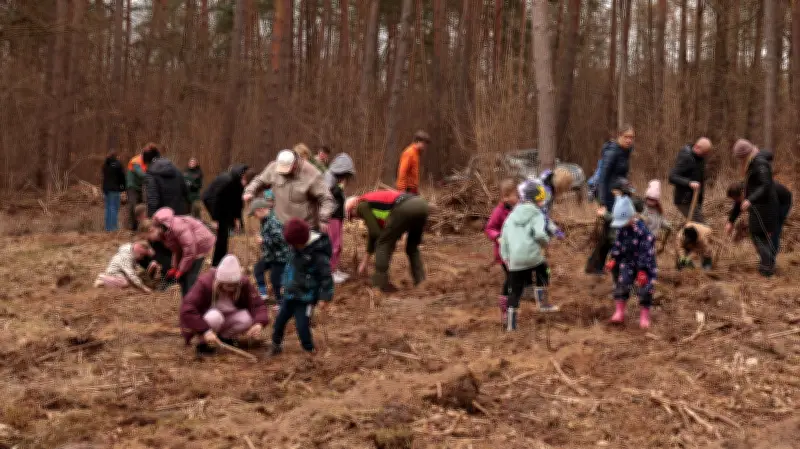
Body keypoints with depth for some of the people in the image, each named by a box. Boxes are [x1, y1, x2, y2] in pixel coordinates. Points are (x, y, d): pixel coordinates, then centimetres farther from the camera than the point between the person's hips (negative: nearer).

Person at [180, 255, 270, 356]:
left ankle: (224, 337, 2)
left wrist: (259, 324, -42)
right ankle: (204, 343, -9)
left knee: (247, 318, -26)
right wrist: (205, 331, -44)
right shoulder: (205, 282, -26)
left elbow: (258, 304, -20)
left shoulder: (244, 283, -16)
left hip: (228, 319, 3)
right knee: (214, 316, -36)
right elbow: (187, 309, -33)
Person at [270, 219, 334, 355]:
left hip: (306, 297, -7)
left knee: (302, 326, -7)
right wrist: (286, 284, 25)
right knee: (280, 320, 14)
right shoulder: (296, 248, 1)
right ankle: (276, 345, 33)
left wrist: (325, 296, -19)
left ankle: (309, 350, 13)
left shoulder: (318, 252, -21)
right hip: (290, 293, 8)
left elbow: (326, 276, -18)